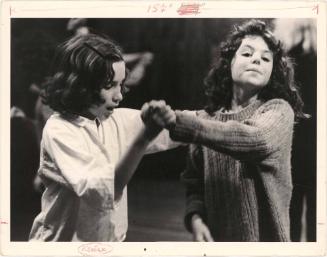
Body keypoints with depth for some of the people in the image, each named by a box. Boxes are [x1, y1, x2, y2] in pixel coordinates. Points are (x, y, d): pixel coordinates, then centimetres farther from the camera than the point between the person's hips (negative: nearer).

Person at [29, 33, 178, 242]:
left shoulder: (117, 119, -1)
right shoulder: (59, 130, -20)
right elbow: (100, 192, -32)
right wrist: (143, 137, -37)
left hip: (111, 237, 6)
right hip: (65, 239, -6)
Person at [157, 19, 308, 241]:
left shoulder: (278, 111, -9)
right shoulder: (207, 118, 2)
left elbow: (257, 140, -30)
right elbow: (194, 181, 6)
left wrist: (176, 121, -33)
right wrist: (195, 218, -13)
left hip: (264, 237, -3)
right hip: (215, 237, 3)